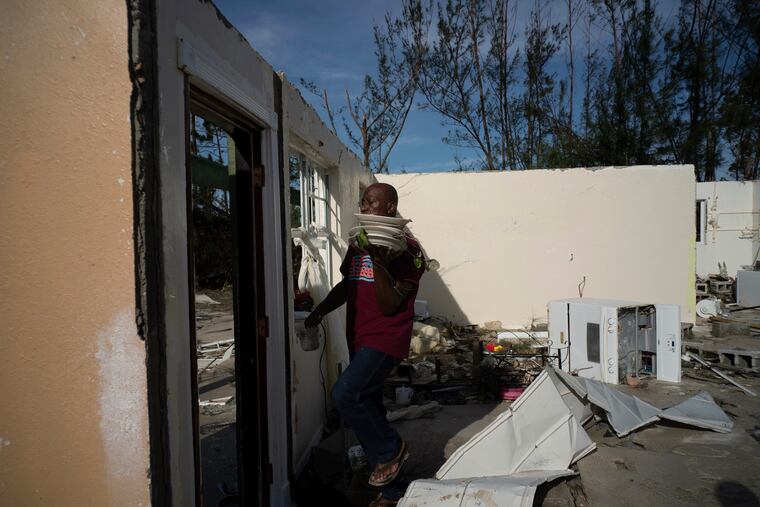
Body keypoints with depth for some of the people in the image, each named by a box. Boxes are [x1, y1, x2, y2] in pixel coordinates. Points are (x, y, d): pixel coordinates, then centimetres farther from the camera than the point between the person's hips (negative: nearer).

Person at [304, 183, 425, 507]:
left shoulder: (406, 249, -11)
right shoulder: (358, 243, 12)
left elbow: (390, 305, -18)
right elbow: (346, 285, 23)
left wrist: (378, 262, -28)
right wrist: (320, 311, 12)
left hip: (386, 340, -8)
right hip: (359, 340, 8)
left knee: (344, 394, -25)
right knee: (366, 412, 12)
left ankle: (391, 448, 3)